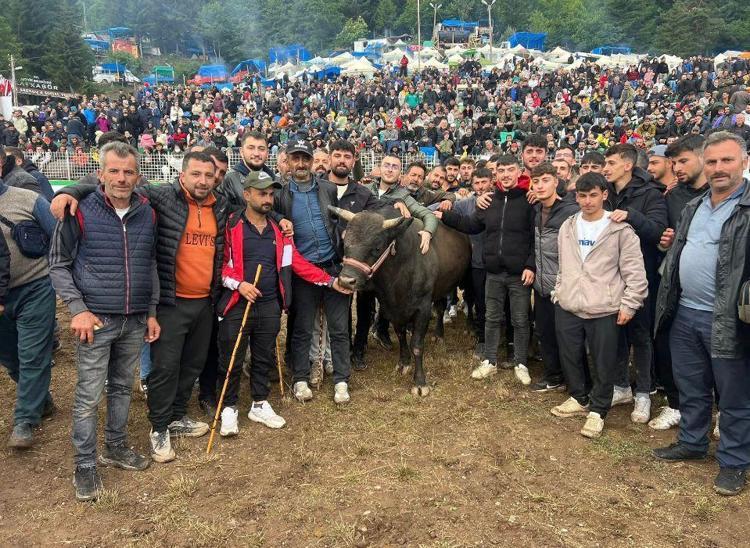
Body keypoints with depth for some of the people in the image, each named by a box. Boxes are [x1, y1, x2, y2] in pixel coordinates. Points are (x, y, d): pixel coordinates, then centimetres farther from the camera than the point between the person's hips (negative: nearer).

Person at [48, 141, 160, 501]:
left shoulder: (147, 214, 4)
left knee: (122, 387, 17)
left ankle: (116, 448, 33)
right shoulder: (81, 211, -8)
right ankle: (85, 466, 17)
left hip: (135, 321, 4)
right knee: (88, 396, 2)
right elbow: (59, 265, -3)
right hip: (96, 320, -4)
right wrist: (77, 309, -12)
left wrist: (151, 312, 11)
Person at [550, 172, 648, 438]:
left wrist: (629, 305, -8)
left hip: (604, 310, -4)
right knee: (570, 357, 13)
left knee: (603, 363, 4)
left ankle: (597, 410, 21)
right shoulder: (567, 227, 9)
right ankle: (579, 399, 34)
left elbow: (634, 272, -6)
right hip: (567, 307, 5)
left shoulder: (620, 229, -6)